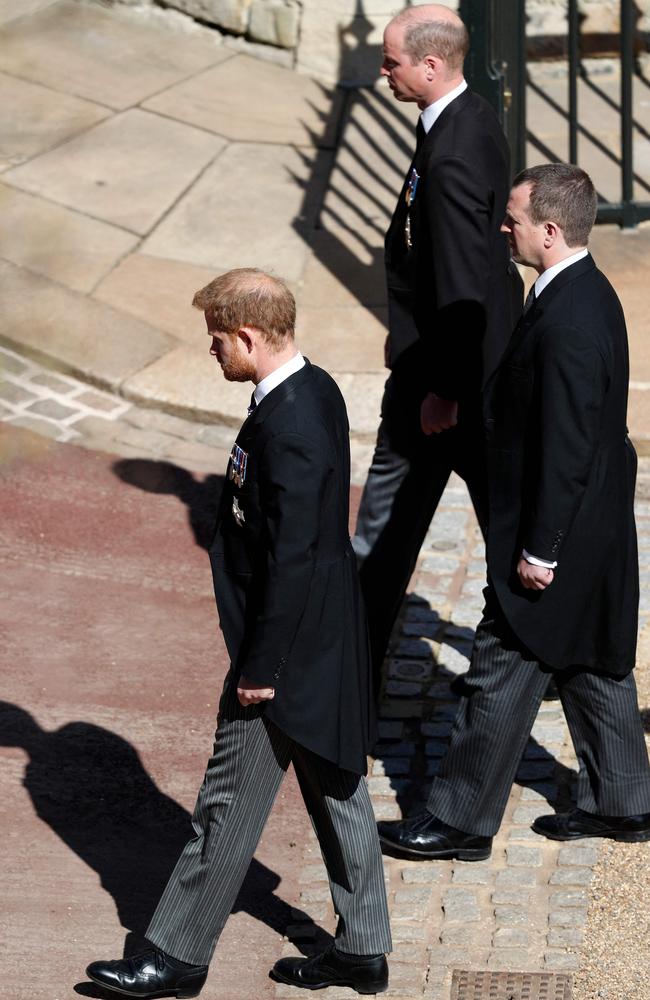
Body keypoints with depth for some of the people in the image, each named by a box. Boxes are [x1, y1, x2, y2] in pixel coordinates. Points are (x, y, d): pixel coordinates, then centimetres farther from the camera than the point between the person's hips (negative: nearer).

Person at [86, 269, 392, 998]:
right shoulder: (317, 390, 4)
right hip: (329, 639, 10)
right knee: (336, 790, 17)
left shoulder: (286, 428, -26)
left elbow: (289, 560, -25)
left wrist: (260, 666, -18)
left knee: (230, 805, 3)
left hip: (289, 648, -10)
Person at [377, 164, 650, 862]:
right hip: (593, 530, 10)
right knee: (592, 663, 20)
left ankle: (462, 820, 11)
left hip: (559, 538, -10)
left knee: (501, 673, 0)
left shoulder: (567, 322, -27)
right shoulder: (589, 293, 6)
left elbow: (565, 449, -26)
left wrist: (539, 549, -20)